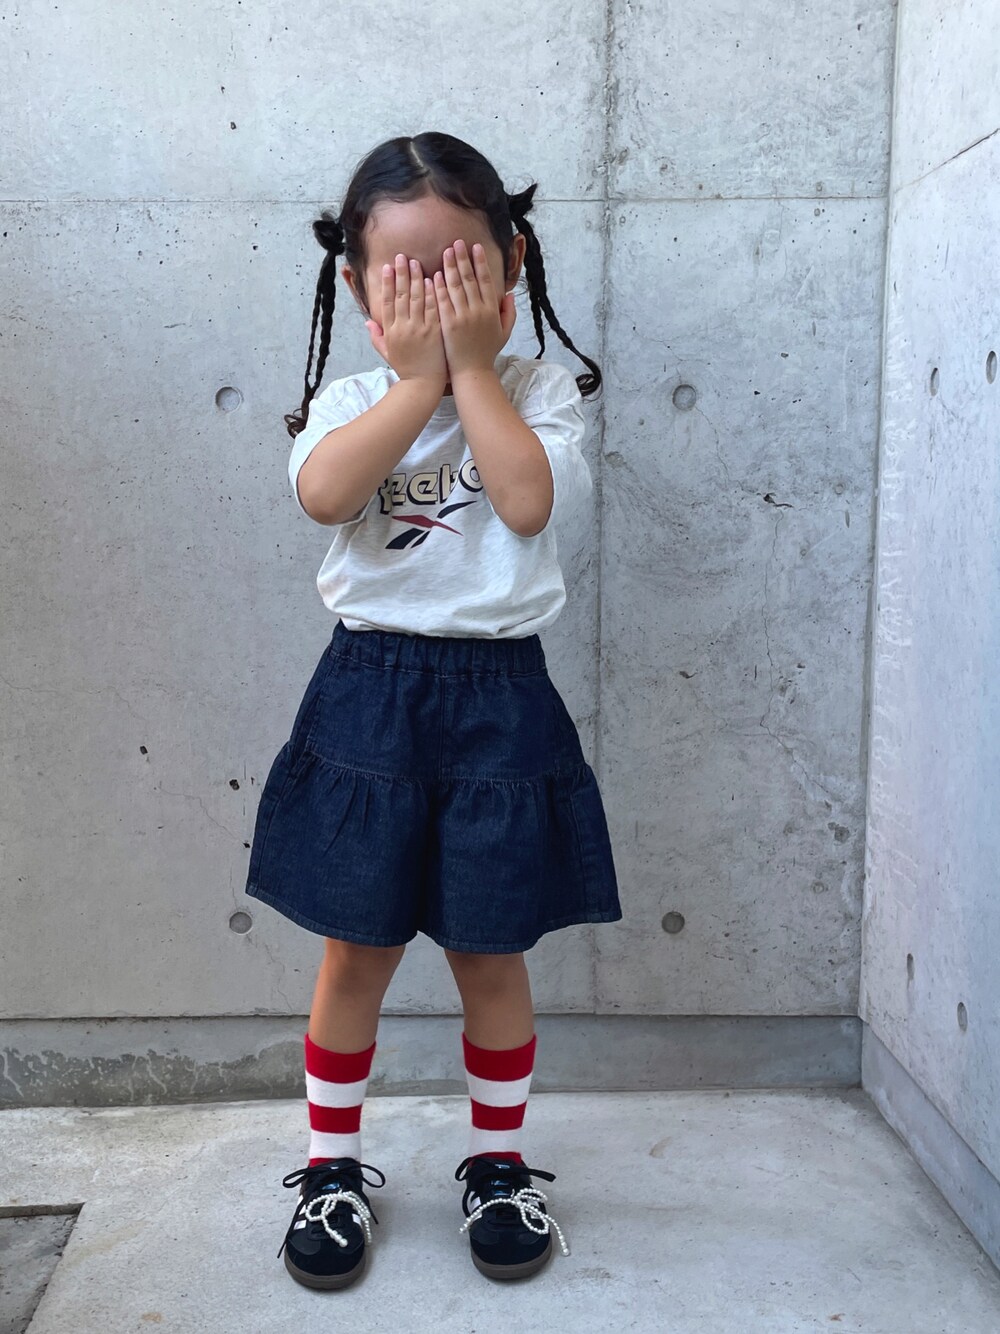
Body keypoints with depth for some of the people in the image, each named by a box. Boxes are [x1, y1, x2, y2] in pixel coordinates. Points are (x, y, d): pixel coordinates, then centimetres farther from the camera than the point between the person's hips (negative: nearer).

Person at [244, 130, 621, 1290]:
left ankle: (498, 1165, 33)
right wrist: (418, 376, -14)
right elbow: (323, 494, -18)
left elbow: (529, 500, -19)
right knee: (354, 955, 10)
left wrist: (472, 362, -13)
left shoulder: (539, 390, 1)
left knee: (490, 957, 11)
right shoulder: (348, 400, 4)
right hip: (369, 695, 1)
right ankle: (333, 1167, 31)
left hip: (499, 699, -1)